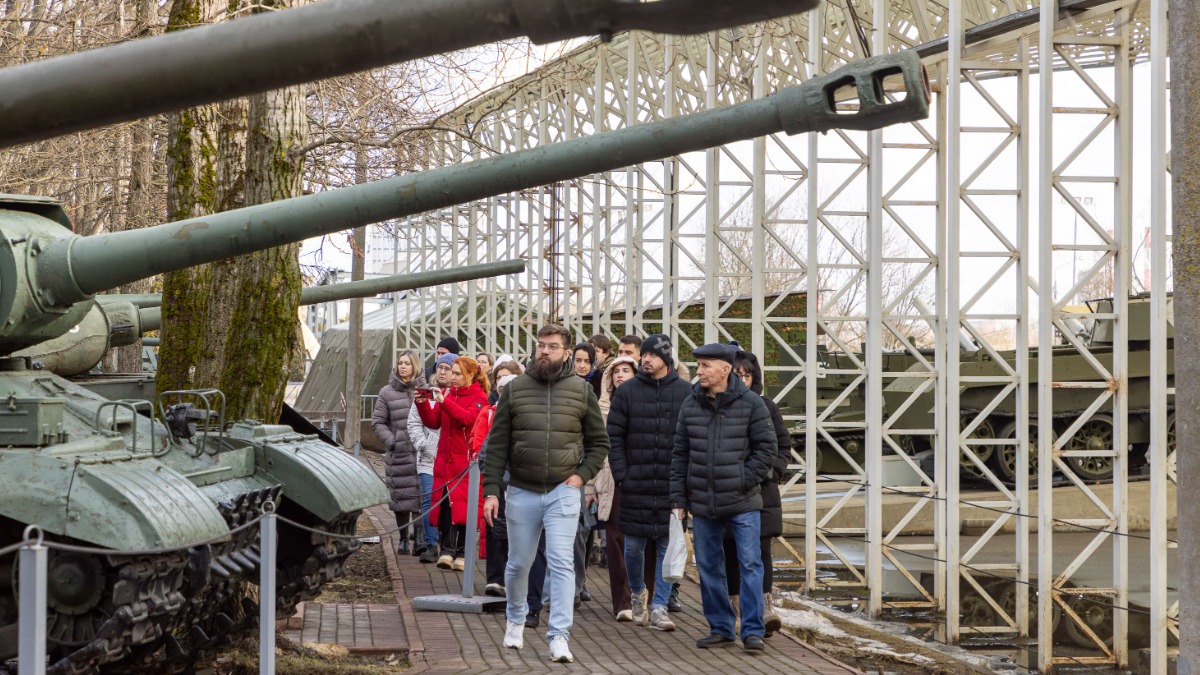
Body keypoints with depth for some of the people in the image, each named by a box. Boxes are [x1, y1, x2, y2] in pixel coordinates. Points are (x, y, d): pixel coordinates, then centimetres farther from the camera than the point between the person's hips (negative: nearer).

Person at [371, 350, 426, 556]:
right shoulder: (388, 392, 7)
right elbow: (378, 421, 8)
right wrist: (391, 441, -5)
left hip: (421, 453, -1)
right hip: (397, 454, 2)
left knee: (419, 495, -6)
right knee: (400, 496, 6)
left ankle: (417, 538, -1)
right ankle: (403, 539, 15)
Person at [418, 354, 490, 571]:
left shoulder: (479, 398, -1)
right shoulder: (447, 392, 14)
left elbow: (469, 418, -20)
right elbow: (434, 422, 12)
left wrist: (444, 401, -25)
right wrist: (423, 405, -5)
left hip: (466, 461, -4)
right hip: (445, 459, 4)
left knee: (464, 505, -4)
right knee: (444, 504, -6)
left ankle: (461, 552, 3)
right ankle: (447, 550, -9)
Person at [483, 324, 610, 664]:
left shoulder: (581, 390, 1)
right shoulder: (515, 389, 2)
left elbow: (599, 442, 9)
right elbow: (497, 444, 2)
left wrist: (583, 474, -5)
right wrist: (492, 490, -4)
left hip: (563, 492, -1)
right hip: (521, 492, 1)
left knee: (561, 563, -10)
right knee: (518, 563, 13)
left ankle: (559, 636, -9)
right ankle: (516, 620, 37)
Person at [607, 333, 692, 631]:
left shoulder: (685, 392, 3)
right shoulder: (627, 392, 4)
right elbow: (614, 436, 4)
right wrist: (621, 474, -4)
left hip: (672, 484, 0)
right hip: (636, 484, 0)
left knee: (668, 546, 1)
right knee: (633, 546, 6)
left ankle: (659, 607, 7)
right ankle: (637, 591, 32)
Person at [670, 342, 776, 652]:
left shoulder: (751, 403, -5)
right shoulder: (690, 405, 6)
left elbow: (766, 447, -2)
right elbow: (680, 454, 9)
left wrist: (745, 481, -9)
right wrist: (679, 498, 6)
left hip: (742, 502, -4)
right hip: (702, 502, 4)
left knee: (750, 565, -4)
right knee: (709, 567, 9)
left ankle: (752, 630, 3)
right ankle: (720, 627, 21)